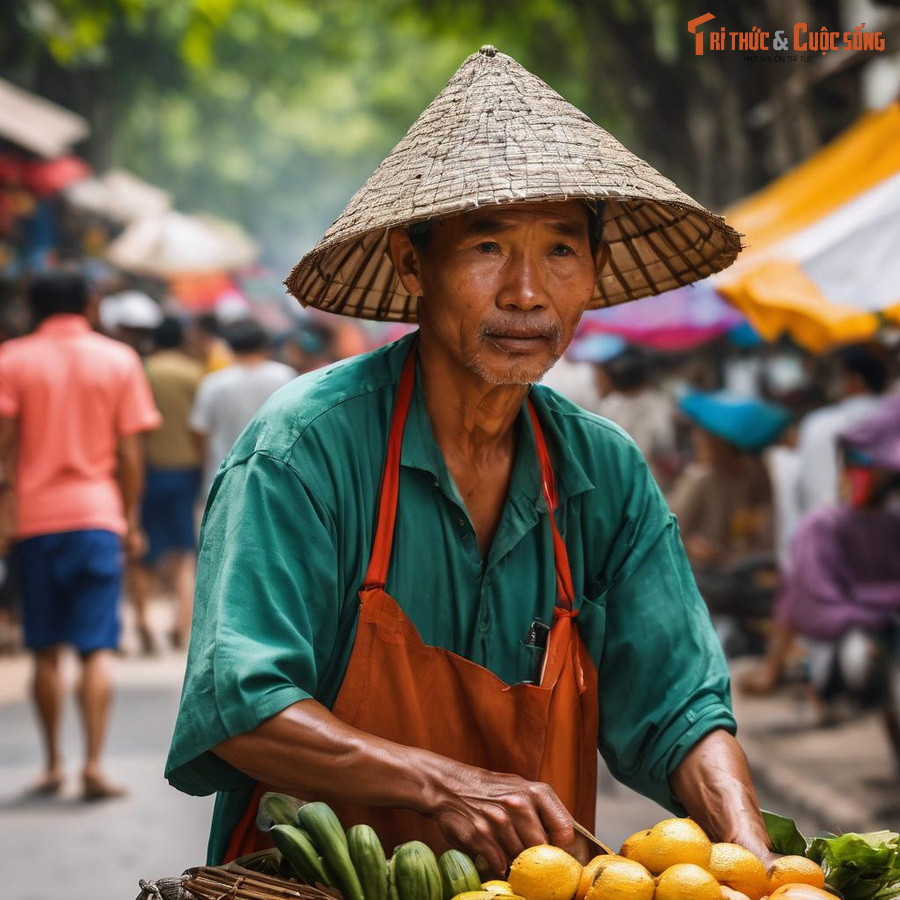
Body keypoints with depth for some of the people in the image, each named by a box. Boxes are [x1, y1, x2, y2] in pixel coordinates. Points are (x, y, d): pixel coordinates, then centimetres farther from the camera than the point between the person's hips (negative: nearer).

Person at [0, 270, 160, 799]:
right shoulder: (118, 359, 3)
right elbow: (130, 451, 2)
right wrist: (132, 520, 8)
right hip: (97, 515, -1)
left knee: (46, 650, 10)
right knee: (97, 648, -3)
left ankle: (53, 765, 17)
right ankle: (94, 765, -14)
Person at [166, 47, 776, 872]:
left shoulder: (607, 474, 2)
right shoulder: (310, 443, -13)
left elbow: (679, 708, 0)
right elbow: (241, 709, -19)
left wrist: (752, 859, -18)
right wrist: (442, 785, -29)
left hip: (537, 881, 5)